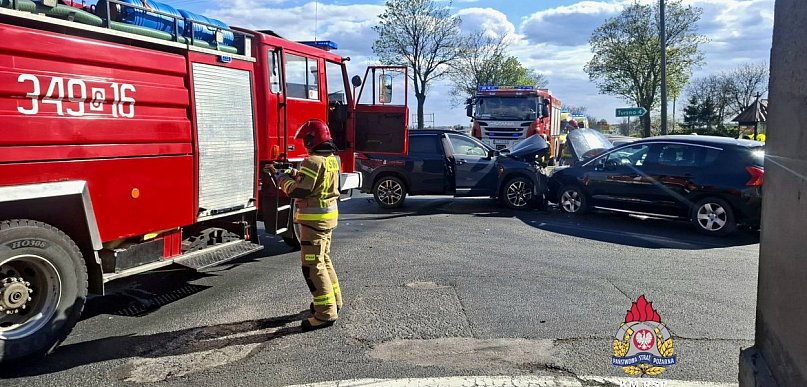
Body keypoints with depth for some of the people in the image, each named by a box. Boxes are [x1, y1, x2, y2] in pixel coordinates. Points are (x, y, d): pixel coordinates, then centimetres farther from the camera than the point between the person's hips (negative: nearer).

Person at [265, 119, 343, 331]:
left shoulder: (313, 161, -19)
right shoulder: (331, 159, 10)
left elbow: (297, 191, -21)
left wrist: (280, 176, -7)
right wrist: (295, 174, 9)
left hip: (314, 219, -10)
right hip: (328, 216, 10)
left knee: (312, 265, -6)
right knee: (324, 260, 21)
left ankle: (326, 312, -5)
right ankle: (333, 299, 31)